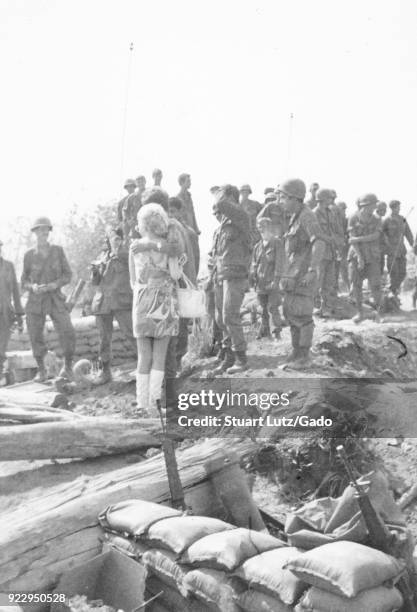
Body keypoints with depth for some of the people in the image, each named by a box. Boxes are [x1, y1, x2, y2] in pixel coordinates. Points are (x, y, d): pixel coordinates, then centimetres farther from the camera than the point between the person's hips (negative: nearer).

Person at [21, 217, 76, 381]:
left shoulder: (58, 250, 1)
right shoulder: (29, 255, 0)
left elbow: (67, 275, 2)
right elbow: (24, 283, 4)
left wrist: (55, 284, -18)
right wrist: (33, 287, -19)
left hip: (56, 300, 0)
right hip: (35, 301, 1)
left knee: (67, 333, -17)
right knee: (36, 338, -1)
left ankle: (68, 365, 8)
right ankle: (41, 371, 22)